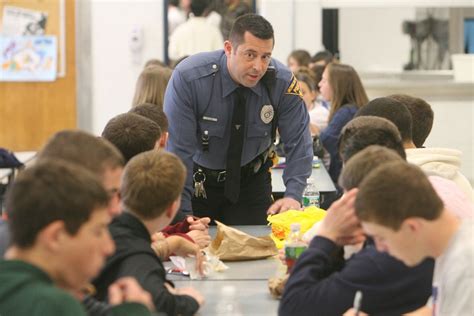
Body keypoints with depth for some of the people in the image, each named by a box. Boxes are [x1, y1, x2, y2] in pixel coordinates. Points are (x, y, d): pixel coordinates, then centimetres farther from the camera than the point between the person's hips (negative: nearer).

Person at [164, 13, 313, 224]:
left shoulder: (282, 82, -19)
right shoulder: (187, 79, -26)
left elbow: (298, 143, -13)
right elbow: (178, 150, -26)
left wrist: (293, 196, -30)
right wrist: (183, 215, -30)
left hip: (252, 181, 2)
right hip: (196, 181, -2)